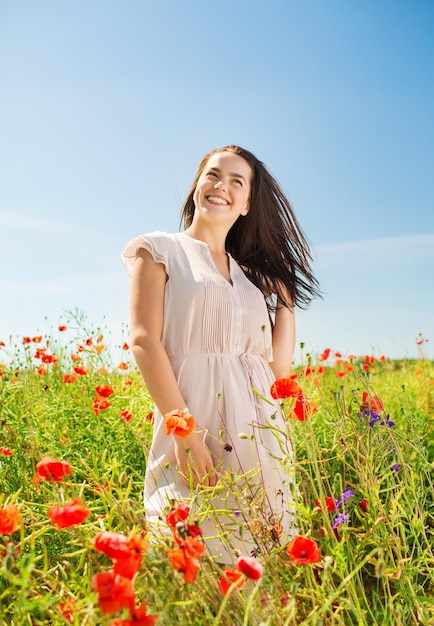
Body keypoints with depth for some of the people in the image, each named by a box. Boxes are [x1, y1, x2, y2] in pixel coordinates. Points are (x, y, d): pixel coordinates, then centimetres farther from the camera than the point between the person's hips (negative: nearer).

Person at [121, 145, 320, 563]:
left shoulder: (252, 273, 18)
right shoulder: (160, 250, 5)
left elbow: (279, 366, 11)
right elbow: (143, 340, -9)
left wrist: (285, 296, 14)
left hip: (261, 430, 5)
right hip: (195, 419, -5)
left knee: (262, 551, 9)